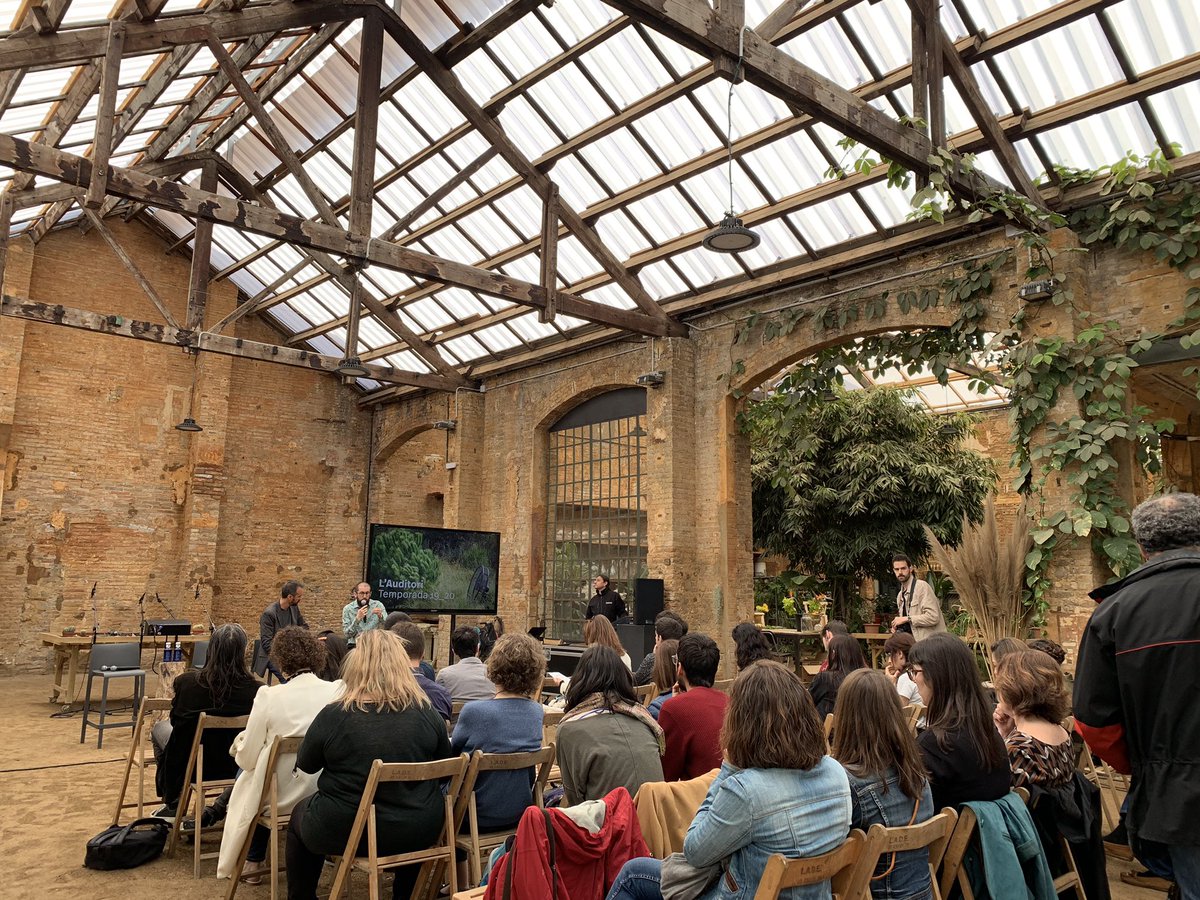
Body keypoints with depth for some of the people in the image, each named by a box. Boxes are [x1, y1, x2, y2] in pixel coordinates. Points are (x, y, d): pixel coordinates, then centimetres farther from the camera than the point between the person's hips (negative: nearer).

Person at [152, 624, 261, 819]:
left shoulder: (186, 682, -20)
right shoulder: (257, 690, -23)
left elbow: (175, 721, 1)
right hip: (238, 768, 1)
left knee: (159, 728, 30)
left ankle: (172, 806, 39)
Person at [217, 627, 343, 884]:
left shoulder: (269, 696, -18)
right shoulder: (339, 691, -13)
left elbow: (247, 758, -10)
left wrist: (241, 742, 13)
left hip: (283, 795, -3)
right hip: (327, 792, 3)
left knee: (248, 775, 30)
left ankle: (254, 862, 42)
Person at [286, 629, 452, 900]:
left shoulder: (333, 715, -15)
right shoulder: (427, 713, -8)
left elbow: (305, 764, 3)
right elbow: (445, 765, 7)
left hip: (347, 831, -2)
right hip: (420, 833, 2)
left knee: (299, 815, 27)